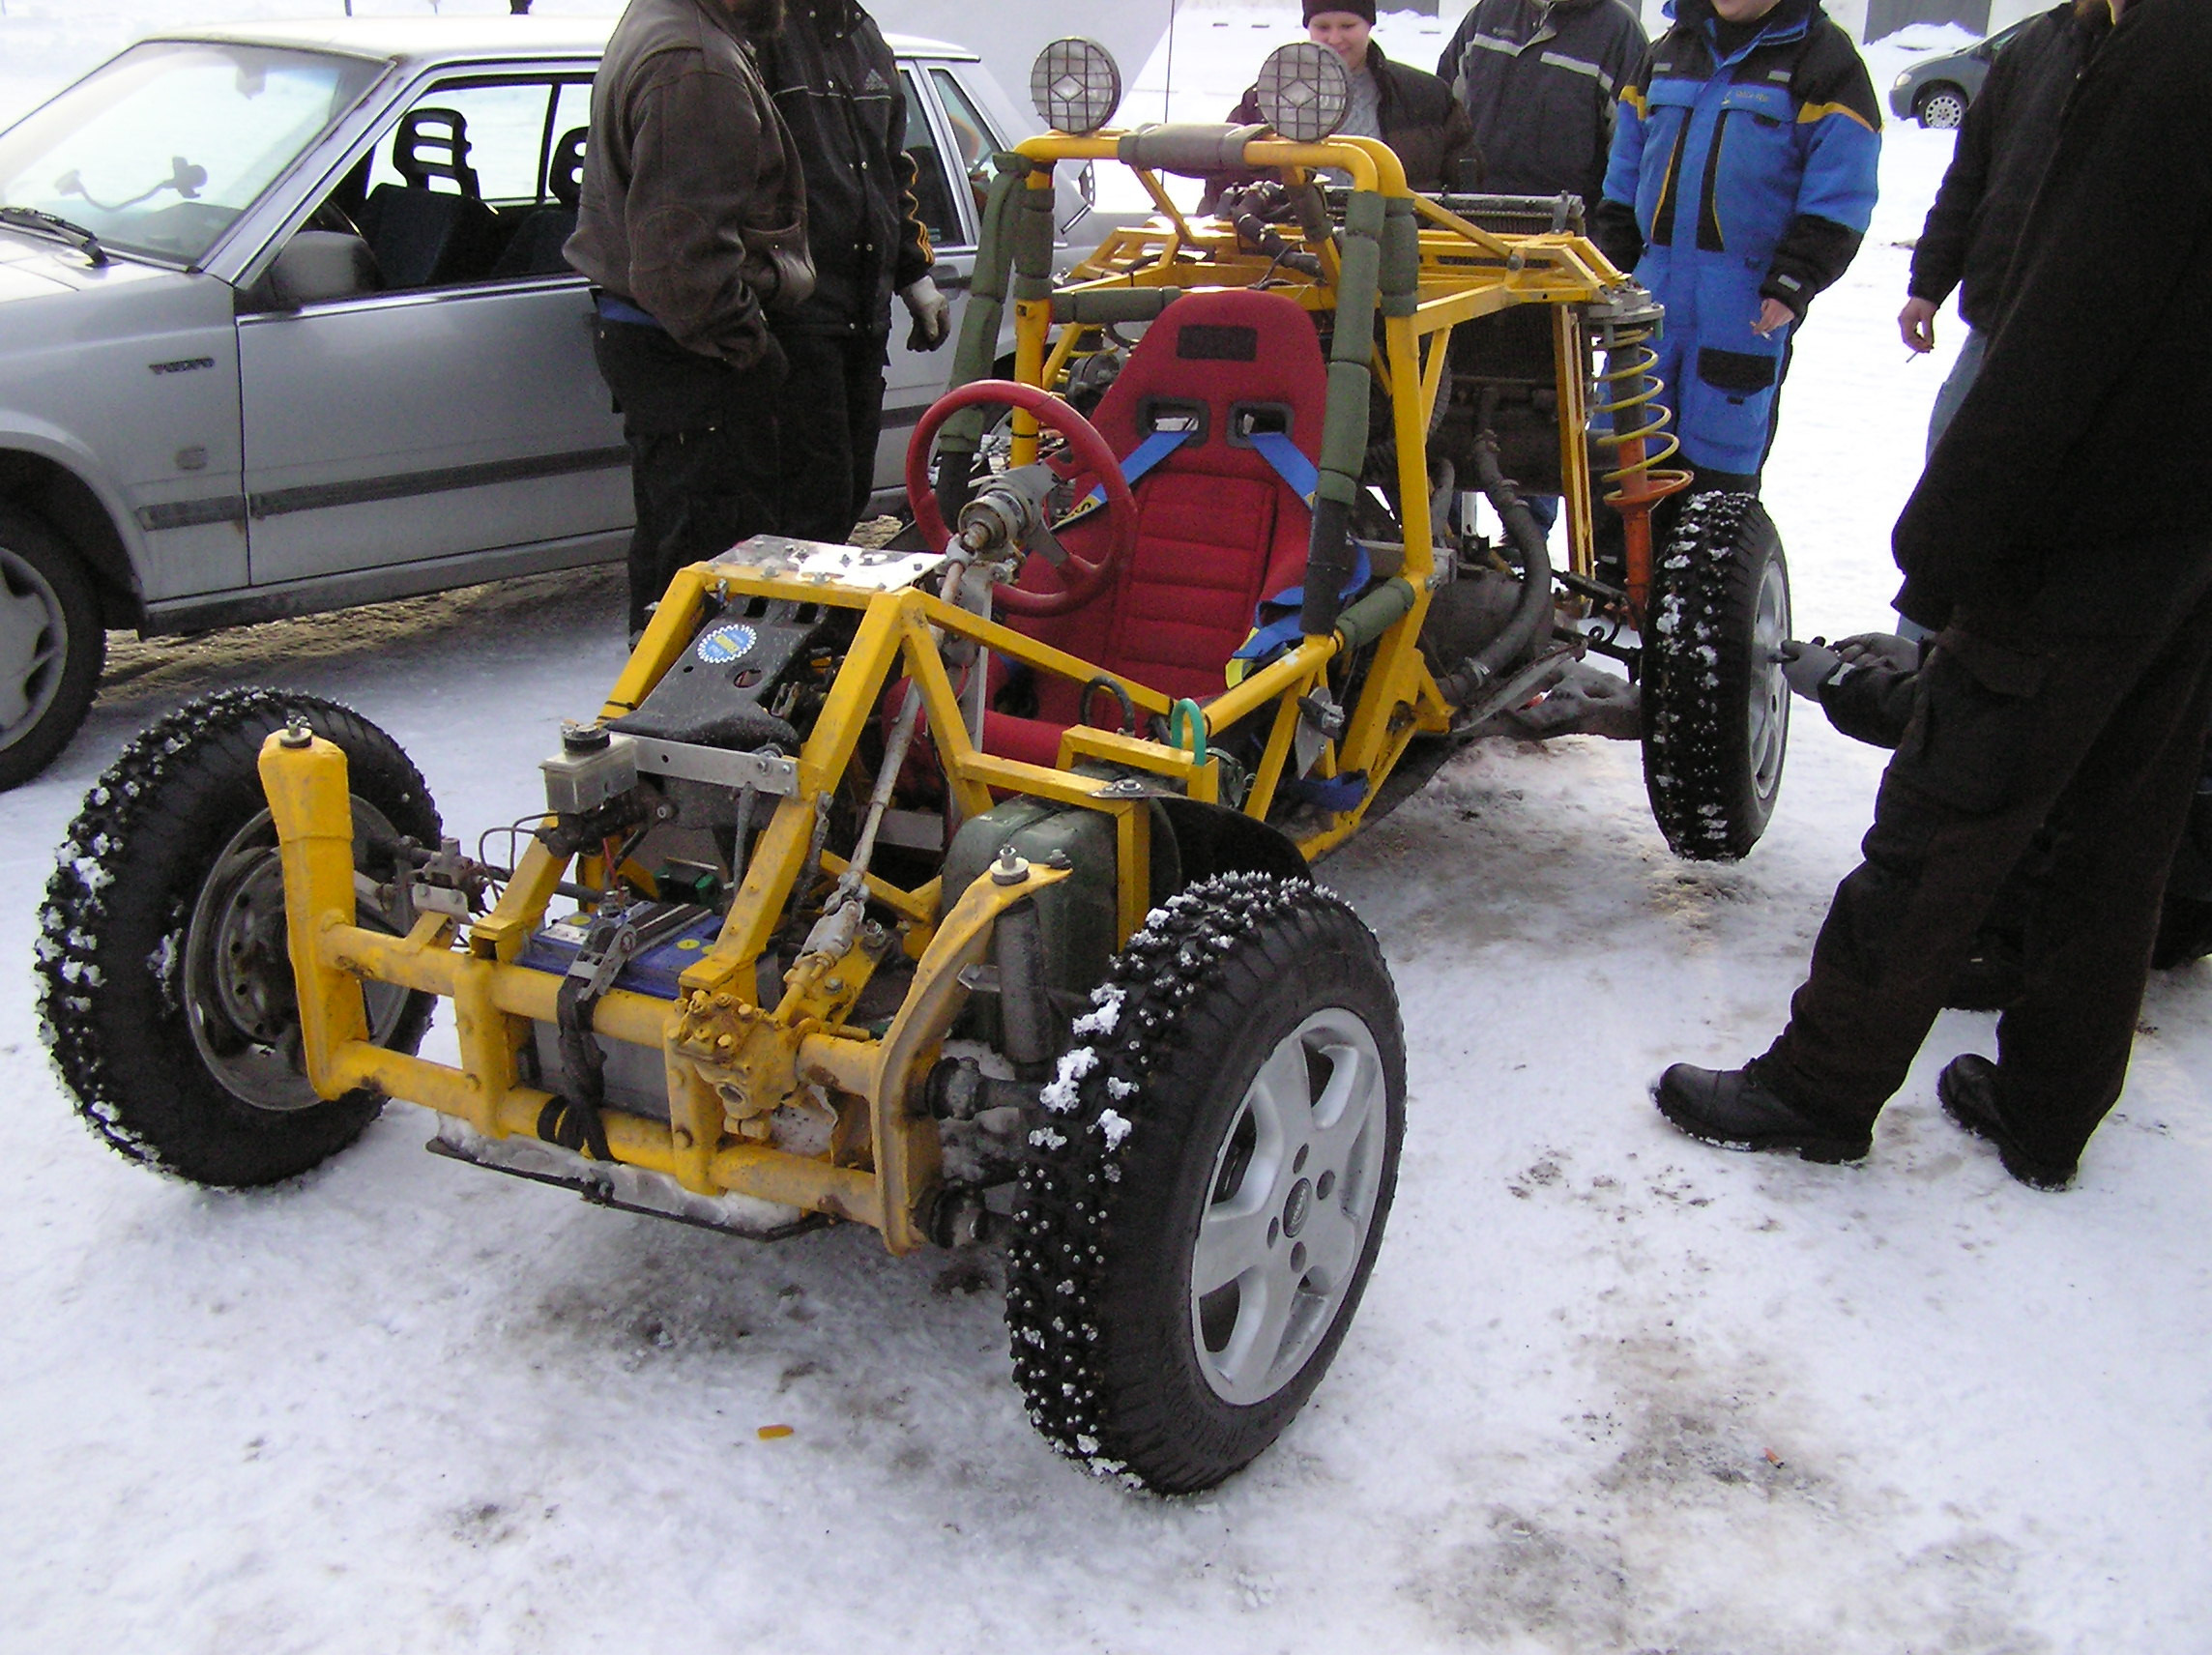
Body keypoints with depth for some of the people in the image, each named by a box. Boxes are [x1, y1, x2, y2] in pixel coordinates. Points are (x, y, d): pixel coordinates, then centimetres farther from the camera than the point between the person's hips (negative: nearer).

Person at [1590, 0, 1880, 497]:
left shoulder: (1825, 61, -1)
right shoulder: (1668, 51, 16)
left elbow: (1838, 205, -7)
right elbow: (1623, 183, 19)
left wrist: (1791, 287, -15)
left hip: (1749, 306, -5)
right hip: (1653, 289, 5)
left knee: (1720, 458, 1)